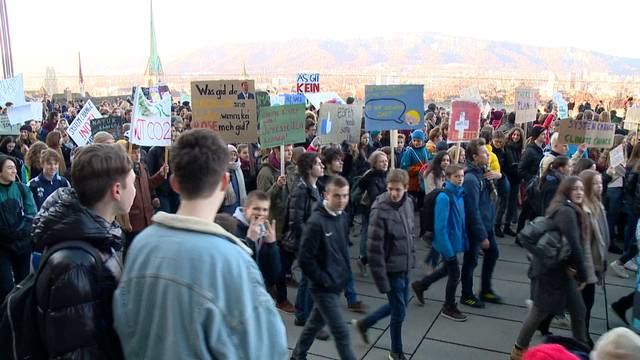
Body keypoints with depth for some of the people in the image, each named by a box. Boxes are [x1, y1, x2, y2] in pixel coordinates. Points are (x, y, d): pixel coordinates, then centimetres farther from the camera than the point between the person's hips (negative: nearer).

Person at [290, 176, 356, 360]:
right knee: (342, 333, -1)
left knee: (316, 323, 22)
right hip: (324, 287, -7)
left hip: (338, 283, 7)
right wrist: (324, 280, -15)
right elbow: (305, 260, -21)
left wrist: (345, 272, 10)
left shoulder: (343, 217, 2)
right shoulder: (316, 222, -22)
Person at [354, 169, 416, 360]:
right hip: (391, 268, -7)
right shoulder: (380, 210, -23)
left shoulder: (409, 203, -2)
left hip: (405, 266, 7)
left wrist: (412, 257, 15)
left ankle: (364, 323, 41)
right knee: (399, 311, 7)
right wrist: (381, 280, -19)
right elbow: (375, 249, -21)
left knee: (398, 305, 21)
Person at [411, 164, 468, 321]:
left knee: (447, 269, 23)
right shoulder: (444, 197, -23)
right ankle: (449, 307, 26)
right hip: (447, 241, -8)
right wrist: (447, 249, -22)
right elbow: (440, 226, -23)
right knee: (455, 274, 5)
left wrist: (464, 240, 11)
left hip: (456, 239, 8)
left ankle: (420, 285, 42)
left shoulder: (459, 194, 2)